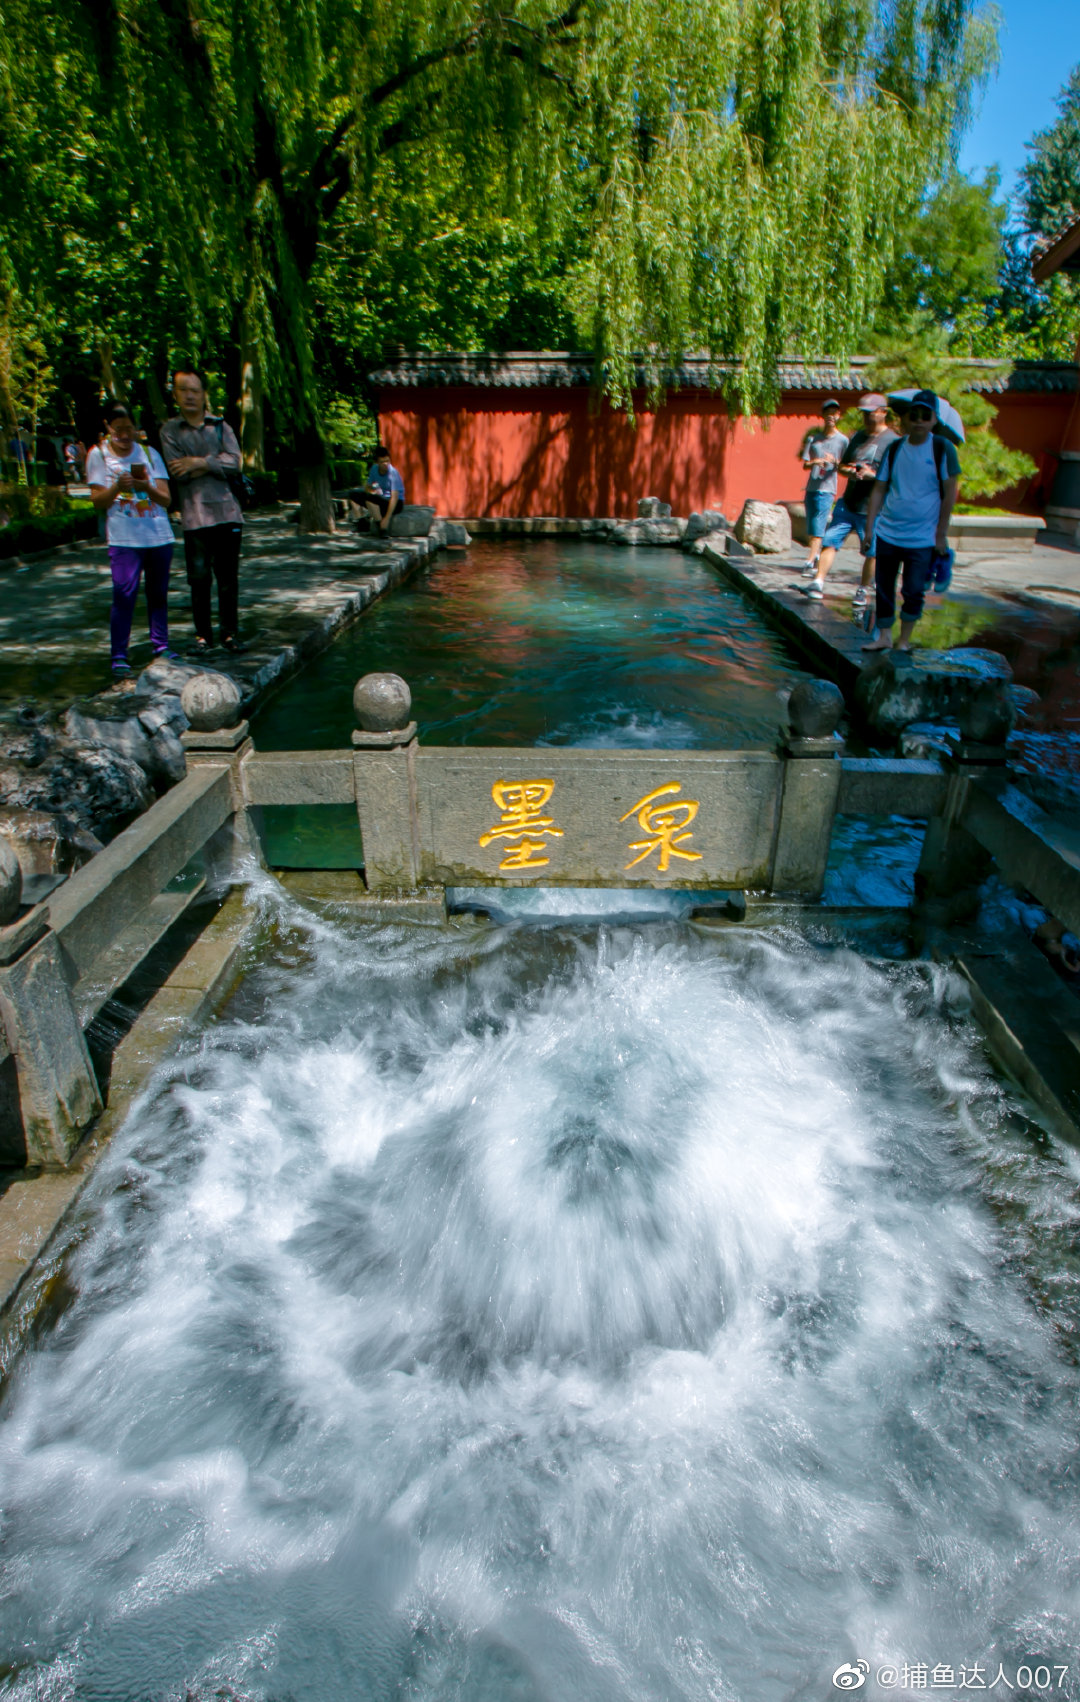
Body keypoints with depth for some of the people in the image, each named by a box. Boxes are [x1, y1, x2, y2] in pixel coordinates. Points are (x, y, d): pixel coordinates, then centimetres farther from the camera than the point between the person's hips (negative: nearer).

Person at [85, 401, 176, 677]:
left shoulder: (150, 453, 9)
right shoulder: (98, 455, 4)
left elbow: (166, 499, 3)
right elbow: (98, 502, 0)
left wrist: (147, 487, -17)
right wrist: (117, 487, -18)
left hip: (159, 537, 3)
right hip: (123, 538, -2)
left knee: (158, 593, 6)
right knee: (124, 595, -10)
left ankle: (161, 645, 18)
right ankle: (119, 656, -6)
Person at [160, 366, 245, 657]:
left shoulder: (220, 425, 13)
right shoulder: (170, 430, 8)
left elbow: (234, 462, -3)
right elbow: (179, 473, -4)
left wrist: (199, 462, -9)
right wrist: (213, 464, -2)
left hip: (226, 511, 1)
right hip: (194, 515, -1)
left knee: (229, 578, 3)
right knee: (199, 579, -1)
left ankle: (229, 633, 14)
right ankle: (203, 635, 10)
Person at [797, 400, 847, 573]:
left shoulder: (843, 440, 2)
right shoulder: (813, 438, 10)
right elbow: (805, 464, 6)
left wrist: (835, 462, -19)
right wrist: (814, 462, -15)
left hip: (827, 489, -4)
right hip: (811, 487, 4)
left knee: (818, 526, -13)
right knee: (811, 529, 7)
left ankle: (810, 560, -18)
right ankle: (816, 555, 19)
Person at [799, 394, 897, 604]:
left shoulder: (892, 441, -7)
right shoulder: (858, 437, 14)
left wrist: (873, 474, -24)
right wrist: (847, 470, -3)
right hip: (847, 503, 5)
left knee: (871, 552, 4)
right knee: (830, 541, -4)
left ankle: (863, 591, 16)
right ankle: (817, 584, -4)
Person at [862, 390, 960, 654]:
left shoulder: (943, 449, -4)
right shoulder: (894, 449, 5)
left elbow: (950, 493, -3)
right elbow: (879, 490, 8)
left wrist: (941, 534, -7)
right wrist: (869, 528, 2)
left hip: (922, 538, -3)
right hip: (887, 533, 3)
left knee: (914, 592, 0)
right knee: (883, 588, 7)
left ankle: (904, 640, 14)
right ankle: (884, 636, 19)